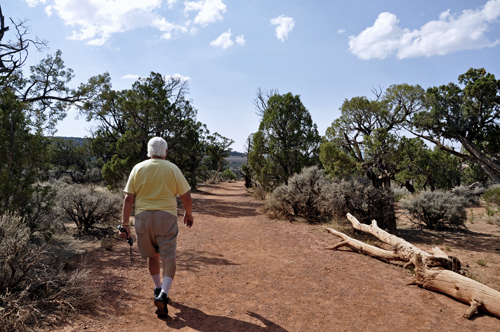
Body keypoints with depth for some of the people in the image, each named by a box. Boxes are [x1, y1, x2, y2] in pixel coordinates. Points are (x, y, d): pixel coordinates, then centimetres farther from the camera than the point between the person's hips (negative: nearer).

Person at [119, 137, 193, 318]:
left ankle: (158, 288, 36)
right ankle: (163, 294, -14)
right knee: (168, 256, 2)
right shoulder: (173, 169, 0)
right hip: (166, 216, -2)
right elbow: (186, 196, 1)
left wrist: (125, 224, 3)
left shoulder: (138, 169, 3)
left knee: (152, 255, 19)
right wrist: (189, 214, 18)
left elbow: (128, 199, -1)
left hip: (143, 217, 3)